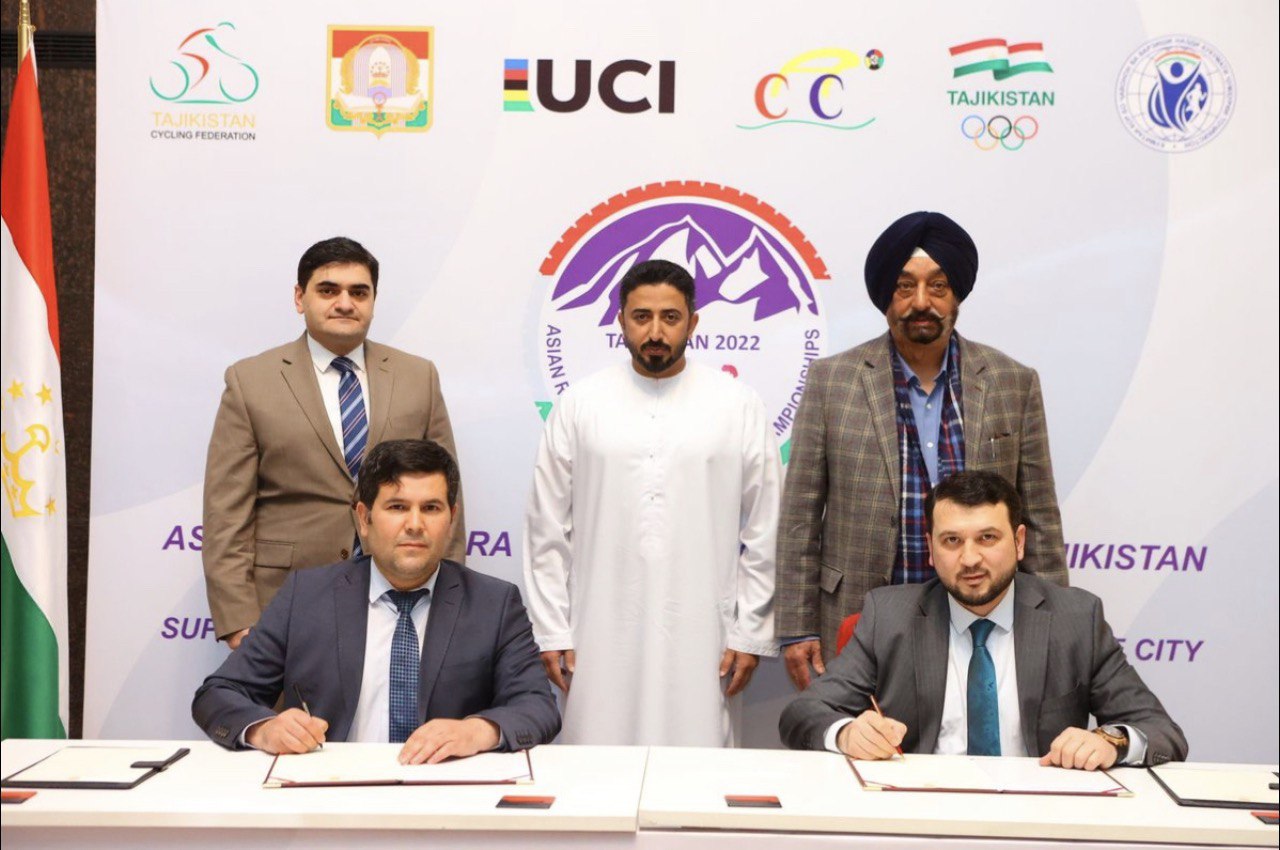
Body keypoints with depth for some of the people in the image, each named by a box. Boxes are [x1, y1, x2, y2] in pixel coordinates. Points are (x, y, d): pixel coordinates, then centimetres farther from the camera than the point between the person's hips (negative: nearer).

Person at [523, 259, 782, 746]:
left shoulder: (738, 406, 4)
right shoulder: (579, 405, 5)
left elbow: (763, 532, 4)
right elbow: (547, 529, 5)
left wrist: (751, 633, 1)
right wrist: (552, 632, 2)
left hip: (701, 639, 0)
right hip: (601, 639, 1)